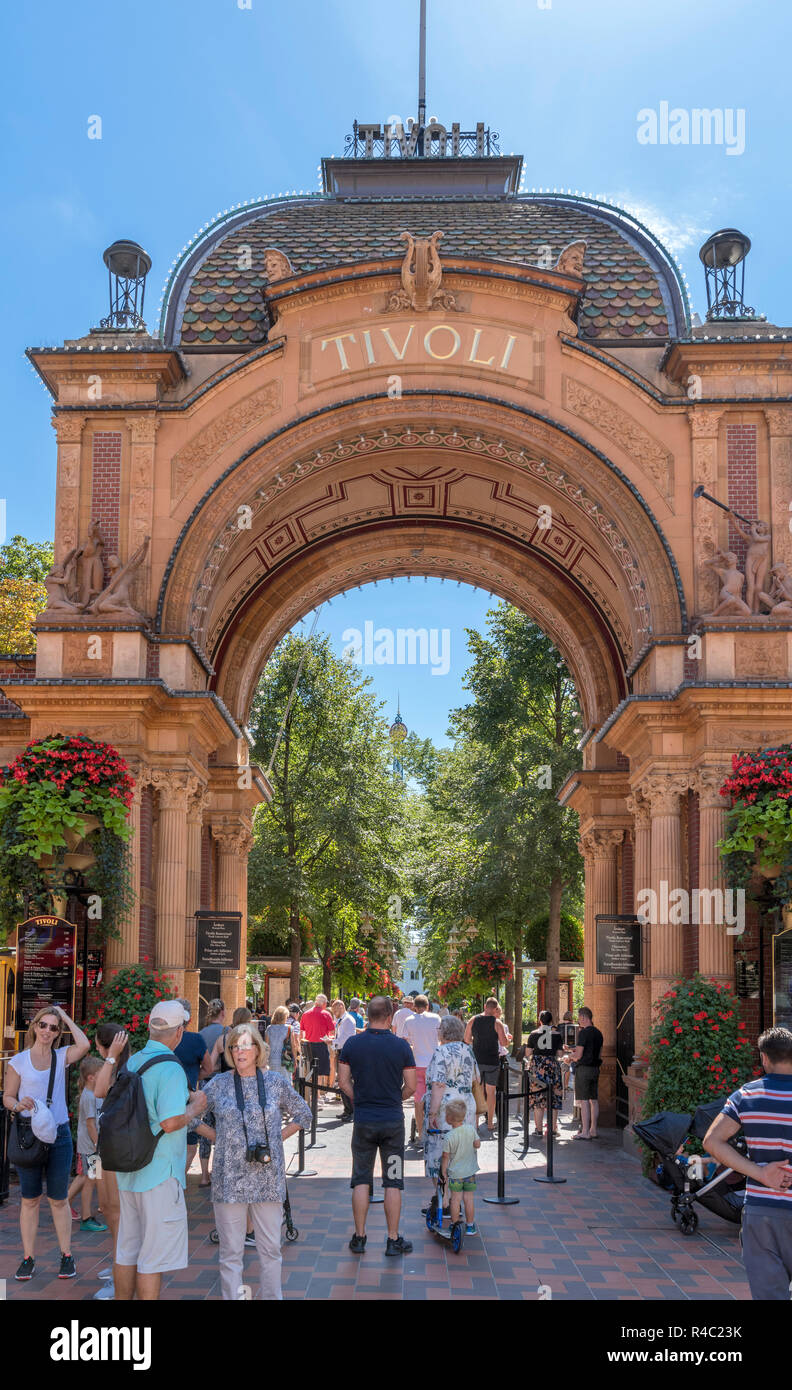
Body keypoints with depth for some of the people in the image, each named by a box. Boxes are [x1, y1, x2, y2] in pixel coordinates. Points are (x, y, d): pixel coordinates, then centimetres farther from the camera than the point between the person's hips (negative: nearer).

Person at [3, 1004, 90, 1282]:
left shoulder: (62, 1057, 4)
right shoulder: (19, 1061, 2)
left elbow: (84, 1045, -16)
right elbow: (8, 1096, 4)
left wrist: (65, 1017, -7)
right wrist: (18, 1105, -19)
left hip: (59, 1134, 0)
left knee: (59, 1199, 6)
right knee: (30, 1199, 6)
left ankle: (66, 1256, 14)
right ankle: (28, 1258, 14)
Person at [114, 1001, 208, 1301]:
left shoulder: (132, 1062, 9)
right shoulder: (170, 1068, -18)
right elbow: (170, 1122, -26)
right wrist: (195, 1107, -7)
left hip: (128, 1172, 8)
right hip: (159, 1173, -8)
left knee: (126, 1251, 17)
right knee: (154, 1256, 1)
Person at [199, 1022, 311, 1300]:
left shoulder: (276, 1082, 4)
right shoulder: (218, 1084, 1)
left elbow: (303, 1115, 16)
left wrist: (278, 1137, 7)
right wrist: (217, 1136, 4)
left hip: (268, 1179, 1)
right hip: (230, 1180, -1)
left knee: (270, 1249, 8)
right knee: (231, 1252, 3)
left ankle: (272, 1296, 20)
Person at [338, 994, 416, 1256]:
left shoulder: (352, 1044, -4)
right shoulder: (401, 1046, -7)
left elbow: (344, 1081, 0)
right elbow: (410, 1087, -4)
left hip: (363, 1120, 1)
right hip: (393, 1121, -1)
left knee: (361, 1180, 11)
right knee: (393, 1182, 6)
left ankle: (359, 1238, 14)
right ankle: (393, 1240, 11)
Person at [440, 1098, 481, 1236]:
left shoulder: (449, 1137, -18)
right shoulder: (470, 1129, -9)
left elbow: (445, 1157, -11)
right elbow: (477, 1144, 1)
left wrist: (444, 1173, -1)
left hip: (455, 1173, -3)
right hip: (470, 1171, 3)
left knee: (455, 1199, 7)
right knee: (469, 1198, 10)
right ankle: (470, 1226, 17)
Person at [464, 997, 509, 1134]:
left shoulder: (473, 1020, 1)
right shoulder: (497, 1023, -7)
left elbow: (466, 1039, 6)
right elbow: (504, 1043, -8)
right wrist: (506, 1037, 13)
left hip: (477, 1060, 2)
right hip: (492, 1060, -2)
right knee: (490, 1092, 6)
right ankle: (490, 1123, 7)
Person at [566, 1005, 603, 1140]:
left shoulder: (583, 1033, -13)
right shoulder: (598, 1033, 12)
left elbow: (579, 1055, -17)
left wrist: (570, 1055, 6)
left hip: (584, 1069, -8)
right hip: (595, 1068, 8)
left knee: (584, 1101, -6)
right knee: (593, 1100, 12)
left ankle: (585, 1132, -7)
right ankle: (593, 1130, 17)